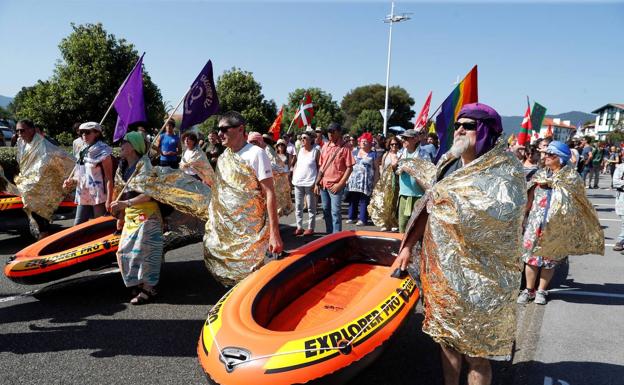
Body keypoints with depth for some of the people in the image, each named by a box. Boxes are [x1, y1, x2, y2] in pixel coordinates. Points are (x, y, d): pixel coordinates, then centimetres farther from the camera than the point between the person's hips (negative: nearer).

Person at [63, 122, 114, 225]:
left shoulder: (103, 152, -9)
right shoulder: (83, 152, 14)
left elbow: (109, 178, -13)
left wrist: (109, 200, -19)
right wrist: (71, 181, 1)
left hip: (99, 197, -8)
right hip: (83, 197, 8)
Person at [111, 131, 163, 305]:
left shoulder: (143, 164, -12)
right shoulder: (124, 167, 13)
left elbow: (148, 194, -18)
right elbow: (126, 192, 16)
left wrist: (125, 204, -22)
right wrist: (121, 216, 17)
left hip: (146, 213, -9)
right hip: (130, 215, 9)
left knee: (143, 250, -6)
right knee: (125, 251, 10)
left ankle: (148, 290, 5)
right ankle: (138, 284, 25)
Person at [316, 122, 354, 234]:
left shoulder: (345, 148, -7)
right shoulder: (325, 146, 10)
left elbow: (349, 168, -9)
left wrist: (340, 184, -14)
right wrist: (317, 183, 9)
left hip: (335, 186, -6)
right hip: (323, 184, 6)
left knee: (335, 212, -5)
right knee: (326, 211, 14)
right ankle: (329, 235, 26)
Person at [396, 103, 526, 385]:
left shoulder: (505, 170, -10)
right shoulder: (448, 164, 8)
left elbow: (501, 213, -26)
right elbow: (428, 208, 14)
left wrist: (447, 195, -19)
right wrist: (408, 246, 12)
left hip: (476, 278, -6)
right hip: (440, 270, 6)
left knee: (475, 353, 7)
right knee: (446, 339, 19)